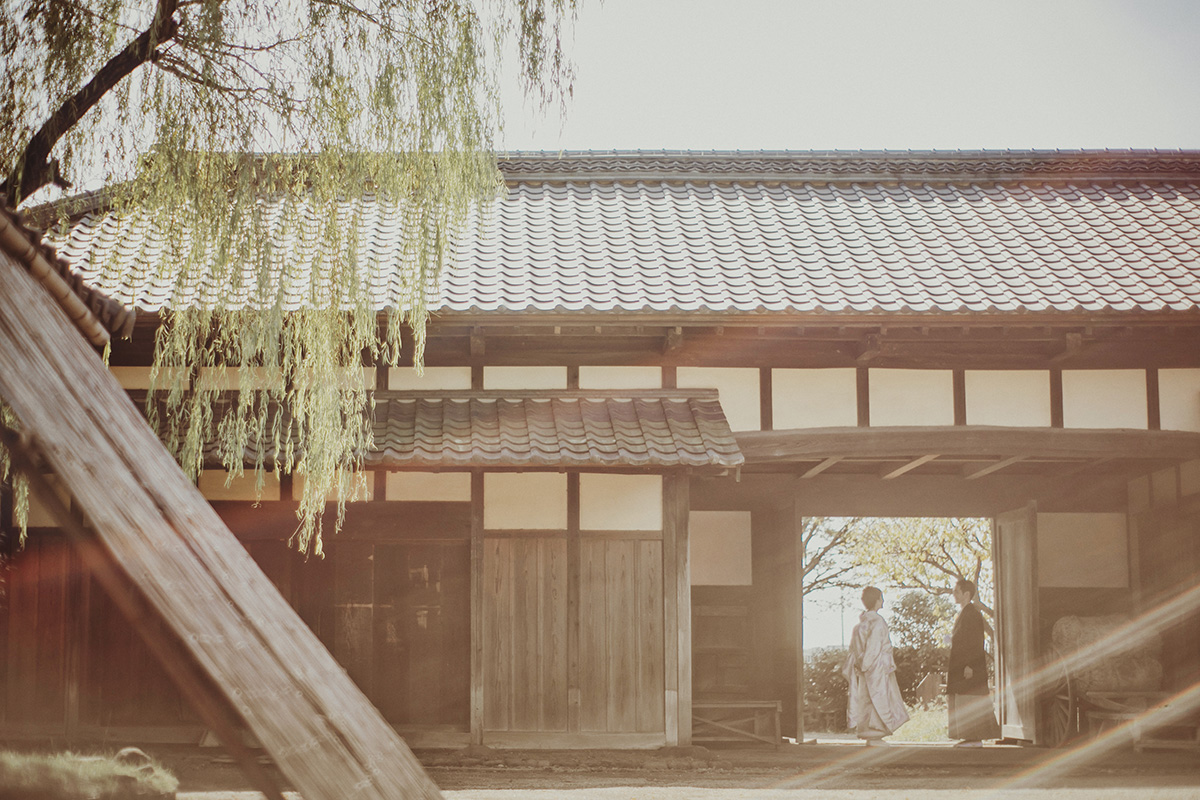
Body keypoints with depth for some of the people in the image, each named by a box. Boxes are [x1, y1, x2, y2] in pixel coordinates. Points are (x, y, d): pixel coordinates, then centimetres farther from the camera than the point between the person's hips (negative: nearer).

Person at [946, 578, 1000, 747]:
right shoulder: (965, 613, 16)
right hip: (961, 666, 10)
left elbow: (975, 642, -19)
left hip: (969, 666, -10)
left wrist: (970, 665, -23)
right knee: (965, 705, 9)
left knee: (972, 704, -9)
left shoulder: (972, 613, -13)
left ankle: (976, 739, -8)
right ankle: (972, 738, 10)